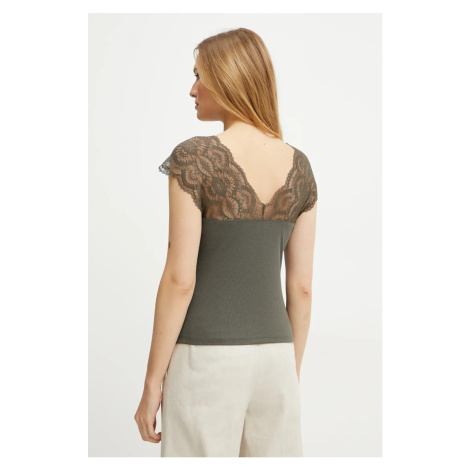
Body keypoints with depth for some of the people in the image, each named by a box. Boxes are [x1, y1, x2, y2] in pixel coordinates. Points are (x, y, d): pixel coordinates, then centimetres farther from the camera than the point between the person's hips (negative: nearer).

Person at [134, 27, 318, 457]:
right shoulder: (299, 166, 4)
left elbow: (180, 279, -15)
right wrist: (291, 376, 15)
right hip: (273, 357, 5)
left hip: (207, 360, -5)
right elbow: (302, 286, 6)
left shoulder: (193, 157, -12)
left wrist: (152, 383, -6)